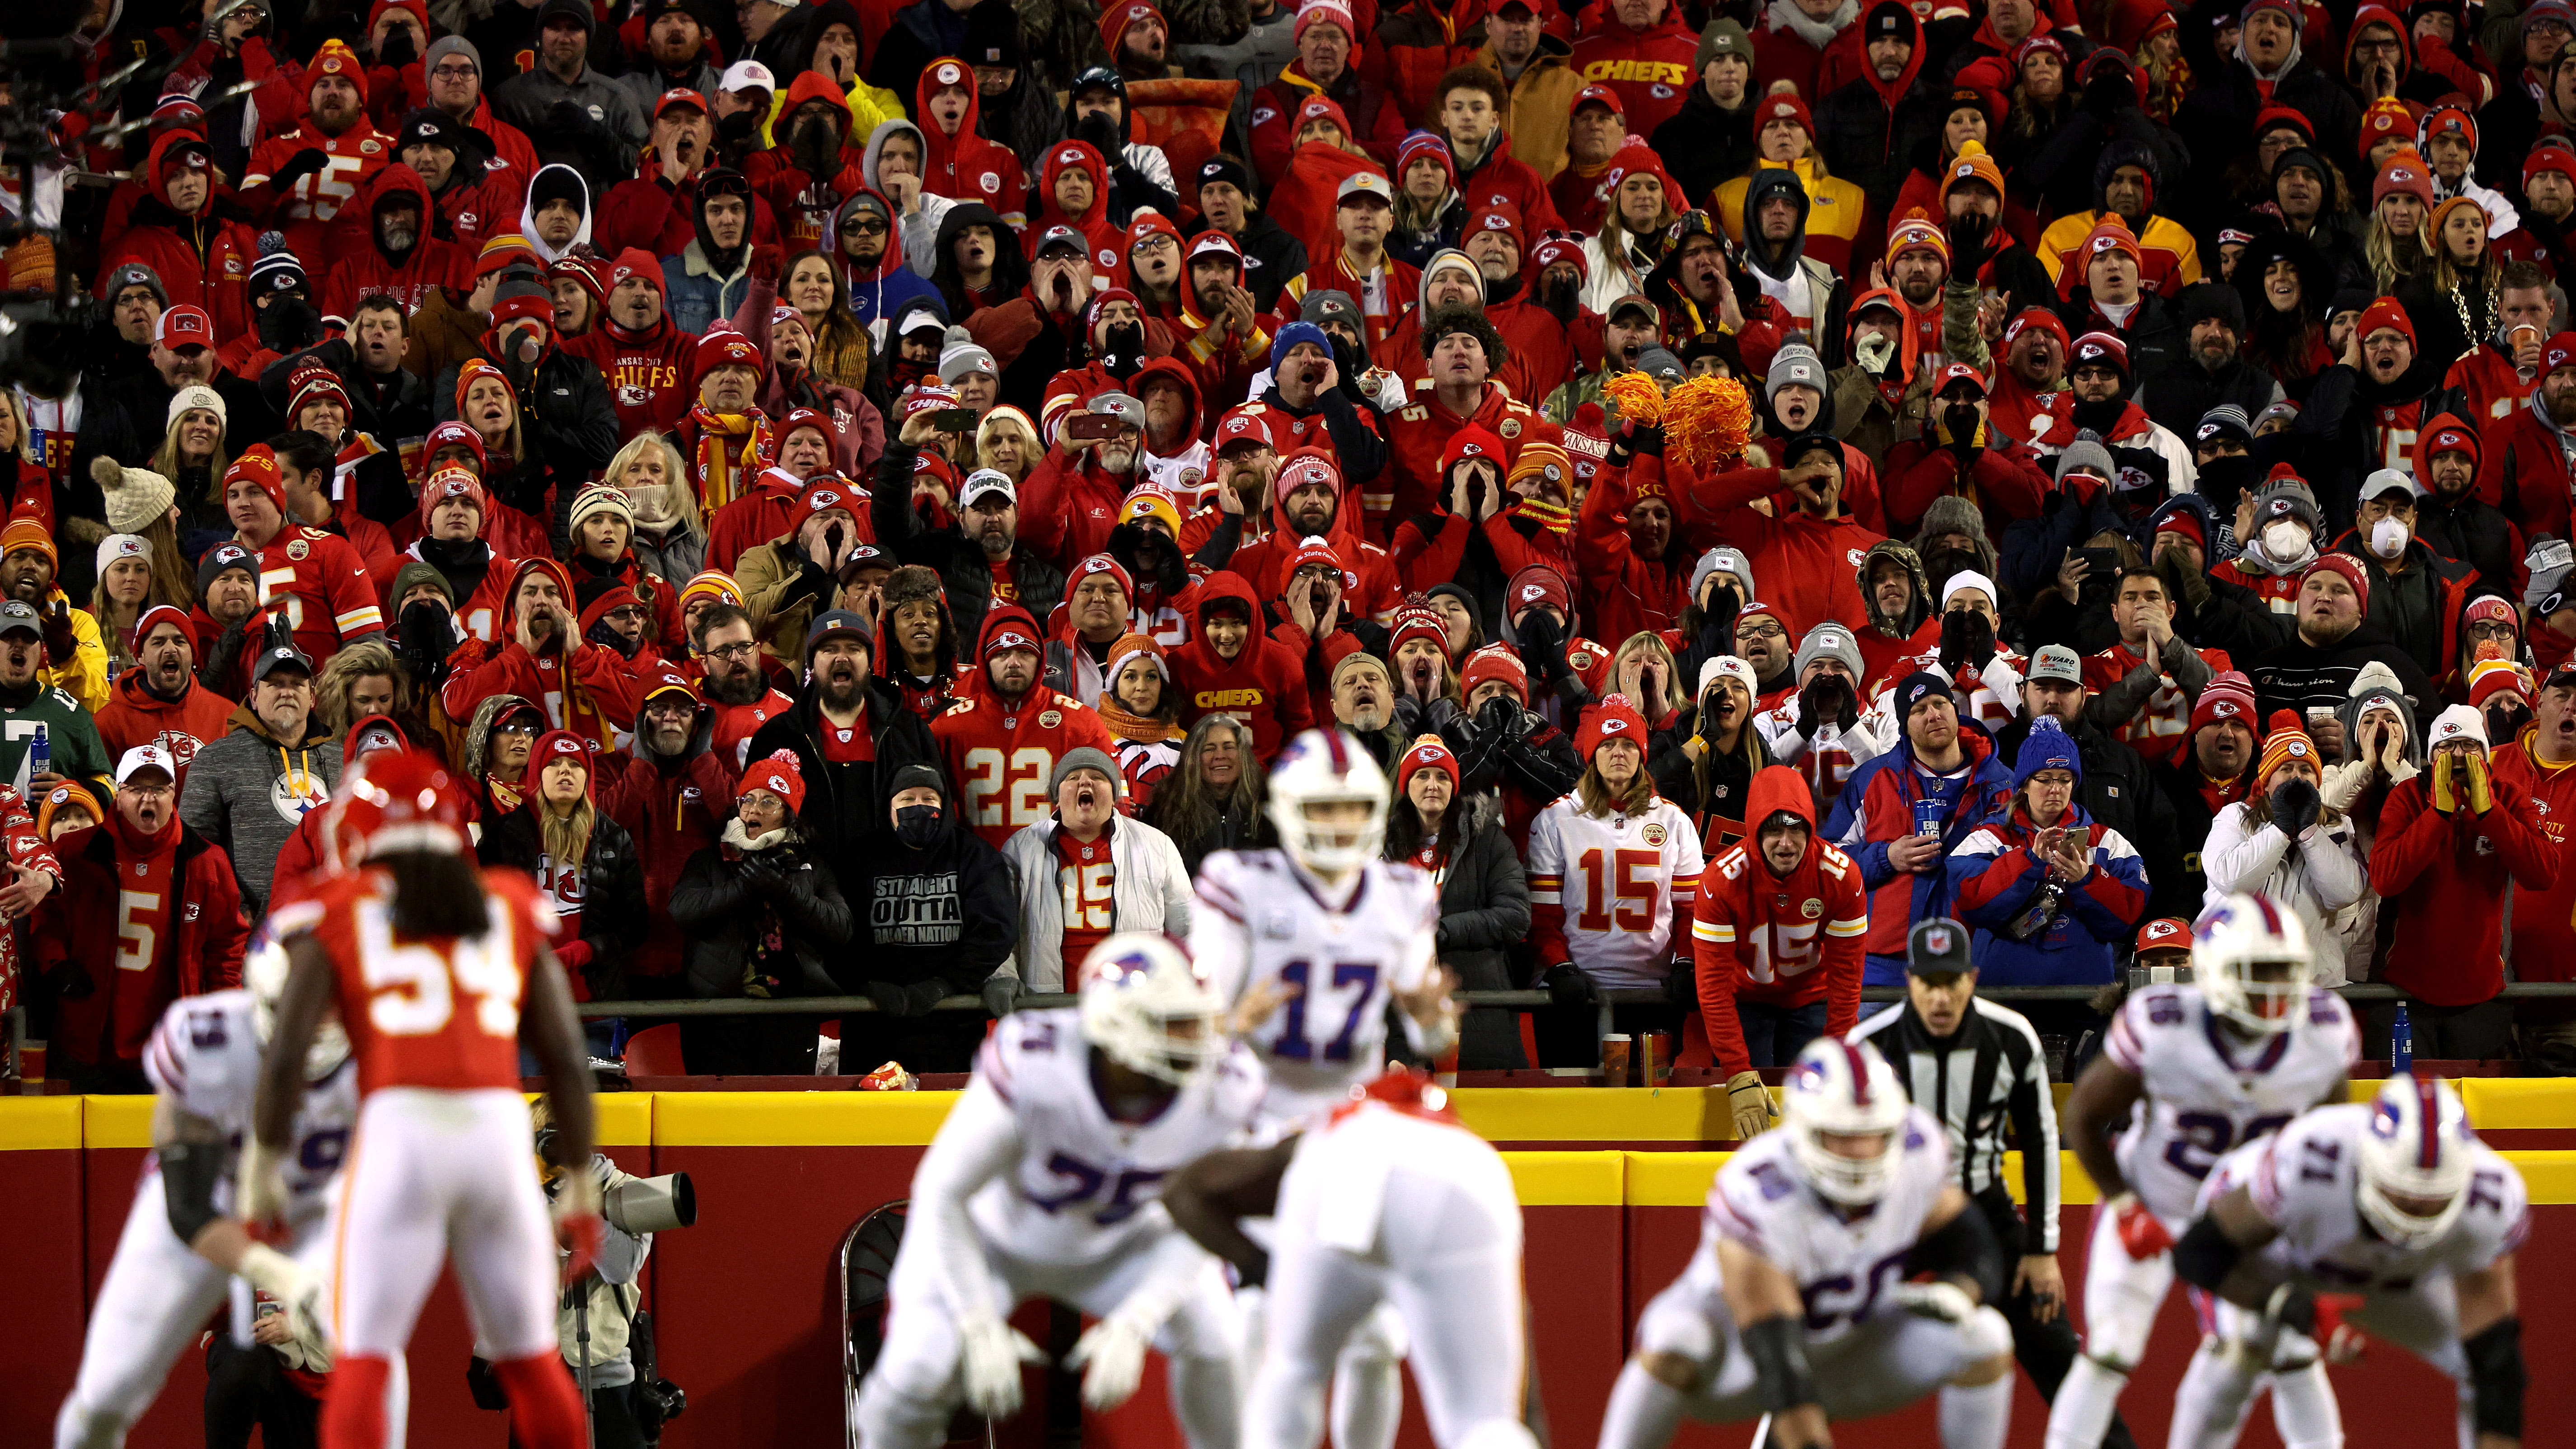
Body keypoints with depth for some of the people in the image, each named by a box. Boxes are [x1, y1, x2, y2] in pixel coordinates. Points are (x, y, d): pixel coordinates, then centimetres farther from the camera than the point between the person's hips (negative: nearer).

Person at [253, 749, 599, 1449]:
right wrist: (580, 1182, 22)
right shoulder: (509, 912, 19)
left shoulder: (338, 918, 10)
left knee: (362, 1362, -2)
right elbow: (566, 1061, 16)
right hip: (502, 1134, 3)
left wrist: (264, 1164, 10)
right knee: (530, 1362, 15)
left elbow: (287, 1056, 1)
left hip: (402, 1135, -3)